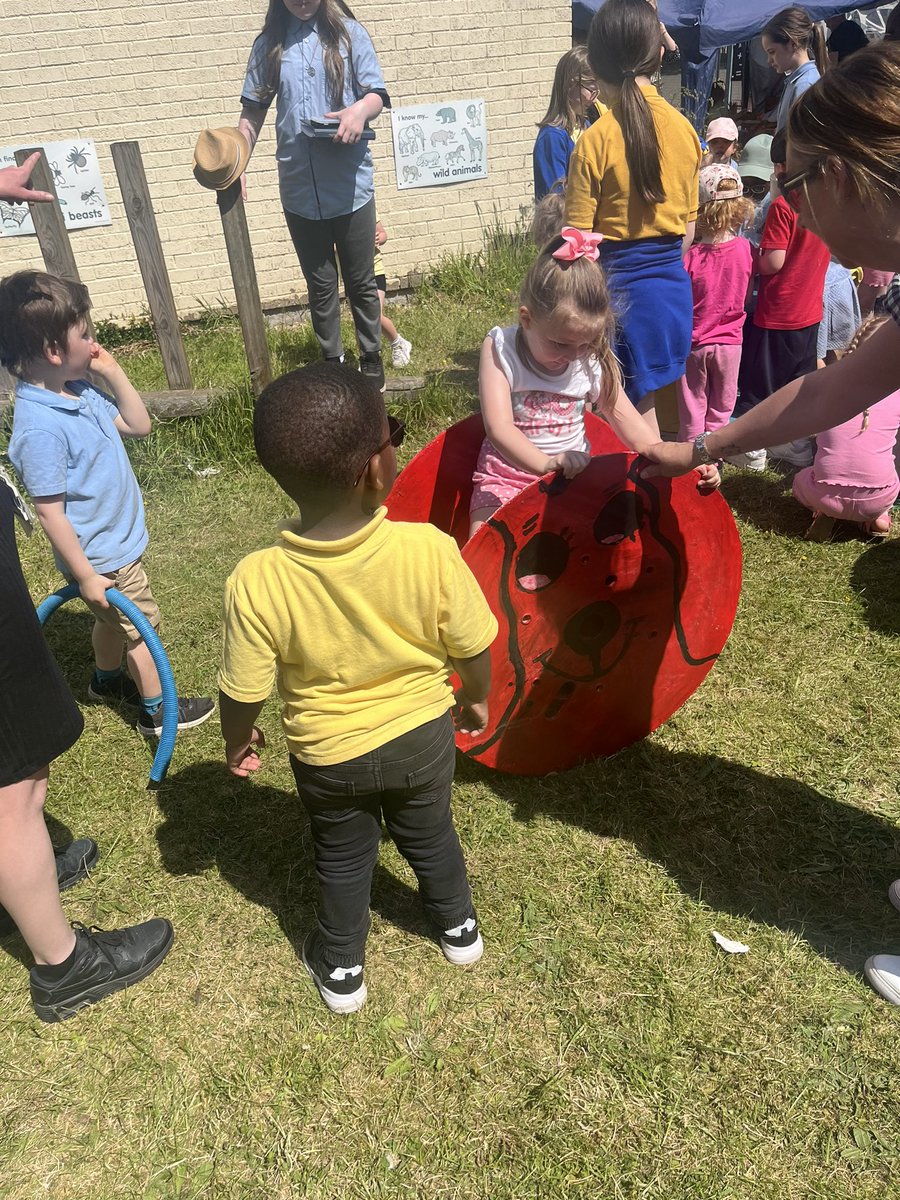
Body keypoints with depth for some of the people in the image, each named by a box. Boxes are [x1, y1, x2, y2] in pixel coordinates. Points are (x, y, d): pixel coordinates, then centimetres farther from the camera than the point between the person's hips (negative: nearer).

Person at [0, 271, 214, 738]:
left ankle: (107, 679, 53)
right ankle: (158, 711, 29)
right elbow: (50, 512, -26)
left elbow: (138, 425, 8)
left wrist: (113, 371, -4)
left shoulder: (80, 392, -4)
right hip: (102, 557, -8)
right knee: (141, 626, 9)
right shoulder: (41, 428, -31)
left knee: (113, 619, 28)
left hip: (117, 539, 9)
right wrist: (85, 576, -20)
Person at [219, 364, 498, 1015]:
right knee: (430, 836, 29)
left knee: (343, 858, 27)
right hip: (423, 737, 1)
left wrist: (238, 741, 5)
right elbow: (472, 647, -14)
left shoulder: (257, 582, -29)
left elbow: (244, 691, -17)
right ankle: (459, 927, 55)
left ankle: (342, 968, 50)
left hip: (327, 756, 0)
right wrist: (477, 698, 7)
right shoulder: (430, 550, -29)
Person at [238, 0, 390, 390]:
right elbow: (254, 110, 11)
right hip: (299, 188, 2)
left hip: (350, 183, -2)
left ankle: (371, 360, 21)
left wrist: (360, 110, -24)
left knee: (360, 281, 7)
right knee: (320, 284, 9)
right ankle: (332, 362, 21)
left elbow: (377, 94, -2)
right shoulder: (269, 45, 8)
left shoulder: (348, 33, 2)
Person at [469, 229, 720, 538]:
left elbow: (629, 423, 2)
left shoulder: (593, 361, -1)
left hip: (575, 475, 3)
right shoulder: (499, 349, -11)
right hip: (509, 474, -3)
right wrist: (546, 463, -42)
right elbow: (499, 427, -25)